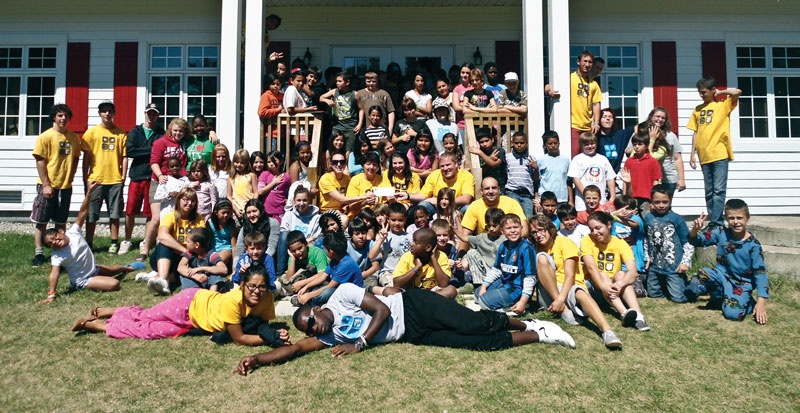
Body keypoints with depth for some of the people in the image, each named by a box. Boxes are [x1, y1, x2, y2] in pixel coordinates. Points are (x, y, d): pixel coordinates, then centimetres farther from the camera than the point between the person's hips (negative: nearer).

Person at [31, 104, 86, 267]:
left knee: (61, 221, 12)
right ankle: (39, 253, 9)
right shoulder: (45, 136, -6)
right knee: (41, 221, 2)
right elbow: (40, 161, -9)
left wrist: (70, 177, 4)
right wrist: (46, 185, -14)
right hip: (47, 186, -4)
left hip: (65, 186, 4)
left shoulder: (73, 137, 8)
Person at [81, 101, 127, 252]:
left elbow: (124, 157, 7)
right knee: (91, 214, 4)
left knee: (114, 214, 5)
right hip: (95, 180, 0)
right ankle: (89, 244, 14)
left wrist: (123, 177, 1)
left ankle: (114, 243, 16)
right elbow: (86, 158, 5)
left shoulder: (121, 133, 8)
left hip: (115, 180, 0)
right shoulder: (91, 132, 6)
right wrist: (85, 180, 2)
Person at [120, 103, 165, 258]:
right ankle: (127, 241, 25)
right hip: (136, 176, 1)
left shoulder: (161, 133, 7)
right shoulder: (135, 132, 10)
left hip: (153, 177, -1)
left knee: (151, 214, -2)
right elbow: (129, 151, -5)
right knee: (130, 211, 5)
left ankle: (145, 247, 6)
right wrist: (150, 150, -8)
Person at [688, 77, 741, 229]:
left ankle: (716, 223, -12)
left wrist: (720, 92, 0)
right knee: (709, 192, 8)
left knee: (718, 191, -10)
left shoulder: (723, 104, 3)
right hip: (704, 156, 5)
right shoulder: (698, 109, 16)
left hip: (720, 154, -5)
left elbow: (737, 92, -16)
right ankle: (714, 221, 15)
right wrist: (692, 153, 11)